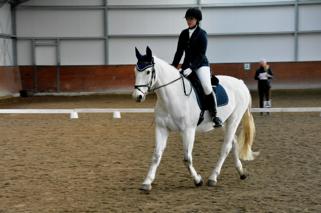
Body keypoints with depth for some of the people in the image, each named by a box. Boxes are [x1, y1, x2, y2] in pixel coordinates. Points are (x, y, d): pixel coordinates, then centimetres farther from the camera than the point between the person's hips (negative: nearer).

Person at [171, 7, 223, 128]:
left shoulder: (202, 34, -7)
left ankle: (214, 115, -15)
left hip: (200, 64, -6)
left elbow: (201, 54, -14)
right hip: (187, 64, 6)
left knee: (207, 87, -28)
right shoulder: (184, 34, 9)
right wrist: (173, 66, 2)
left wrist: (191, 67, -24)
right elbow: (179, 52, 11)